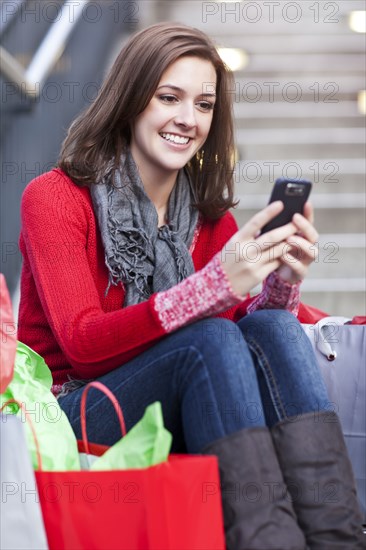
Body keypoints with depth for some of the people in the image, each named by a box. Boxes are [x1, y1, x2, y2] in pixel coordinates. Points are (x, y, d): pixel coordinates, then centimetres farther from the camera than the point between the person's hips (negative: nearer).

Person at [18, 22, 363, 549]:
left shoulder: (209, 216, 10)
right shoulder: (55, 198, -5)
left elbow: (252, 330, 3)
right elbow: (81, 341, -18)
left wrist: (282, 283, -19)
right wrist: (216, 284, -29)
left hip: (184, 421, 5)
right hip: (71, 421, -4)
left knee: (274, 328, -21)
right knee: (209, 337, -28)